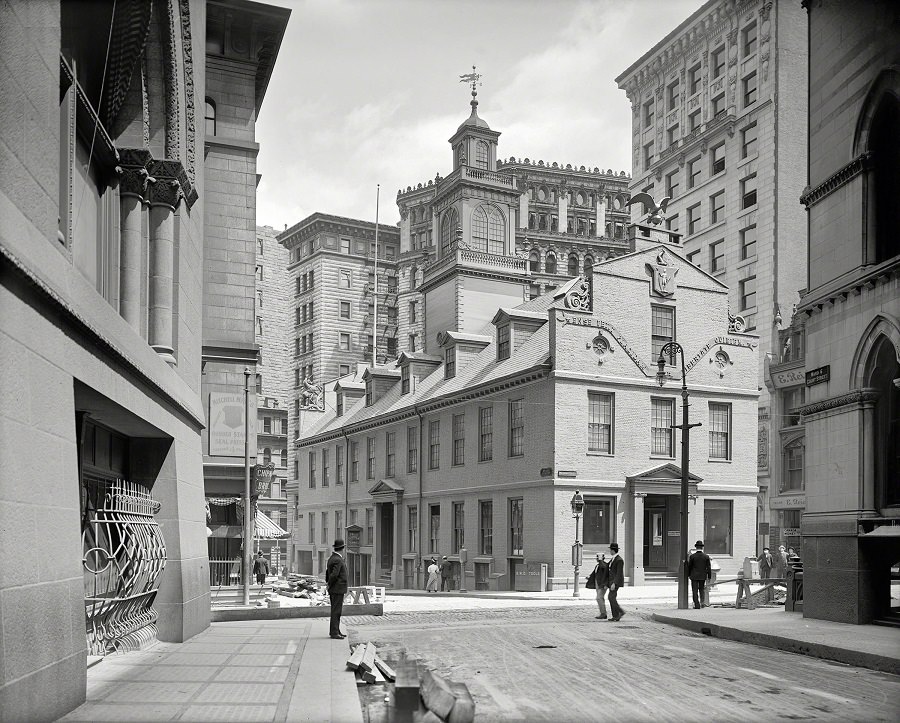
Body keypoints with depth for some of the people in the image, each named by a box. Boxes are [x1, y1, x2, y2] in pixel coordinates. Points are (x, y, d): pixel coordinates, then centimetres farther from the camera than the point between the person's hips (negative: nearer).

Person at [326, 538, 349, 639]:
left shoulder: (332, 558, 13)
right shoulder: (338, 560, -18)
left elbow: (328, 572, 19)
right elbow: (334, 575, -26)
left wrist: (329, 585, 18)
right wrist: (330, 585, -12)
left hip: (334, 589, 10)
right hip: (337, 589, -10)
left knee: (336, 611, 15)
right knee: (336, 611, -6)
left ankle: (335, 631, 22)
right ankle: (334, 633, -5)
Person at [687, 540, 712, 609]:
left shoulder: (692, 556, -9)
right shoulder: (706, 556, -4)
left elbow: (689, 567, -1)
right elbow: (709, 567, -1)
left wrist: (688, 575, 12)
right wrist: (709, 576, 7)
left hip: (694, 576, -2)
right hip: (703, 576, 2)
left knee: (695, 591, 3)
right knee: (701, 590, 20)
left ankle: (697, 605, -2)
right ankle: (702, 602, 14)